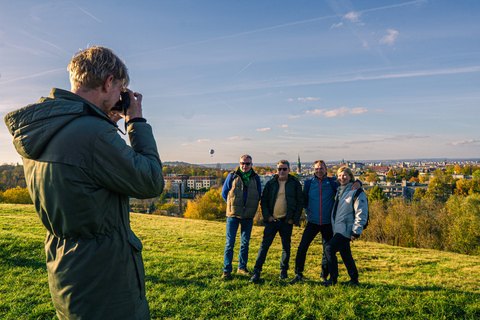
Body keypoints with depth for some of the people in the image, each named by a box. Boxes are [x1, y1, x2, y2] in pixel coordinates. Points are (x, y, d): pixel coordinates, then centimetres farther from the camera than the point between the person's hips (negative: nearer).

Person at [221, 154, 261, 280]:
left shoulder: (256, 178, 6)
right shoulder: (232, 176, -1)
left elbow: (258, 195, 16)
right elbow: (224, 193, 7)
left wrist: (252, 208, 7)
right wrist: (232, 205, 4)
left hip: (248, 216, 2)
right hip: (233, 215, -2)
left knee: (245, 243, 11)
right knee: (230, 243, -2)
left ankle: (242, 267, 26)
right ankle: (227, 270, 7)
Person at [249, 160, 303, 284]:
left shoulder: (295, 184, 3)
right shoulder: (271, 184, 5)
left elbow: (300, 202, 5)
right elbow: (264, 201, 8)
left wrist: (294, 218, -3)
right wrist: (267, 216, -4)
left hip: (287, 221, 0)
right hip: (272, 220, 0)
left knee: (286, 247, 10)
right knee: (264, 245, -4)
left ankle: (284, 271, 27)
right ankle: (256, 272, 2)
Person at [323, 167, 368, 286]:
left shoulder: (356, 192, -11)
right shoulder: (339, 191, 14)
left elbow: (361, 213, -14)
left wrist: (356, 231, -17)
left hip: (346, 230, -8)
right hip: (338, 229, 8)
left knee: (329, 248, -14)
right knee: (345, 255, 14)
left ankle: (333, 279, -2)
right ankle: (354, 279, 27)